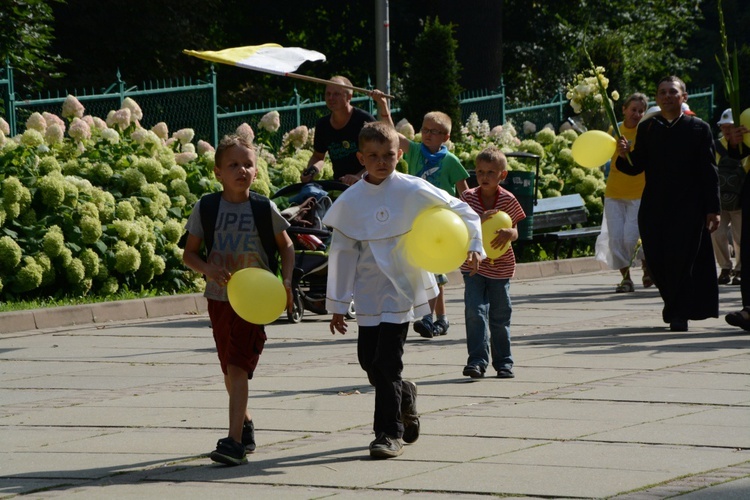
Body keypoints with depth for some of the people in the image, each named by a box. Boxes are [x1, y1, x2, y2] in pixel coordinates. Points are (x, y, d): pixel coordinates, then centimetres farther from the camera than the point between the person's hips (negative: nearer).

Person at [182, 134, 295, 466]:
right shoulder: (206, 208, -1)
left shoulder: (264, 209, -4)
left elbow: (286, 247, 8)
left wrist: (286, 281, -6)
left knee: (238, 365, -15)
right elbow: (189, 253, 3)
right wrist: (208, 268, -18)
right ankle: (245, 425, 38)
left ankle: (235, 441, -19)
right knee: (230, 368, 16)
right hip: (219, 297, 3)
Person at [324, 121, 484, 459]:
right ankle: (404, 396, 36)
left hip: (401, 288, -4)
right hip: (367, 289, 4)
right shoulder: (351, 200, 0)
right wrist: (337, 303, 7)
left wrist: (474, 246, -12)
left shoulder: (412, 191, -7)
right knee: (368, 358, 6)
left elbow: (462, 212, 1)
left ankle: (389, 432, 0)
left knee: (387, 361, -10)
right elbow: (342, 252, 6)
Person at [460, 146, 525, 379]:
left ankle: (503, 362, 19)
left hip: (500, 266, 0)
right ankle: (477, 360, -12)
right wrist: (479, 220, -27)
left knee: (500, 316, 9)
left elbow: (515, 232, -3)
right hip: (473, 265, 0)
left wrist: (508, 233, -27)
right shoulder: (468, 197, -3)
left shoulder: (508, 200, -4)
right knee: (475, 312, -12)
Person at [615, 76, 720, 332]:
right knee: (657, 261, 0)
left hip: (688, 206, -3)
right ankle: (675, 304, 23)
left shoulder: (699, 128, 3)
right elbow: (636, 167, 8)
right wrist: (625, 155, -15)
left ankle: (679, 313, -1)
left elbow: (709, 172, 1)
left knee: (682, 259, -9)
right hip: (654, 208, 3)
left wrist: (712, 209, -3)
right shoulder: (647, 128, 9)